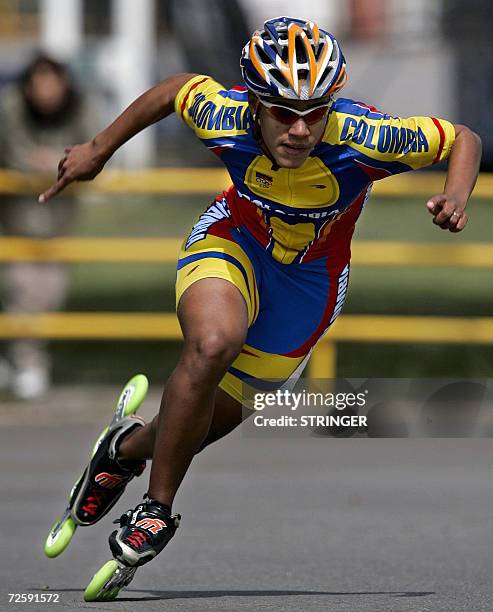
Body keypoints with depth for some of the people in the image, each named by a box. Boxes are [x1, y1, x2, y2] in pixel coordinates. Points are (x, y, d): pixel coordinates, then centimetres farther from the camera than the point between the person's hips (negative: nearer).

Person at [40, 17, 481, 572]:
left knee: (213, 416, 8)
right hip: (234, 240, -1)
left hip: (310, 276, 1)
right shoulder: (226, 120, -30)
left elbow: (465, 140, -19)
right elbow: (177, 88, -6)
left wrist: (455, 199, -38)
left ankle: (129, 447, 43)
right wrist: (98, 150, 5)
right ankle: (156, 508, -16)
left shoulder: (361, 137, -34)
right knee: (215, 343, -33)